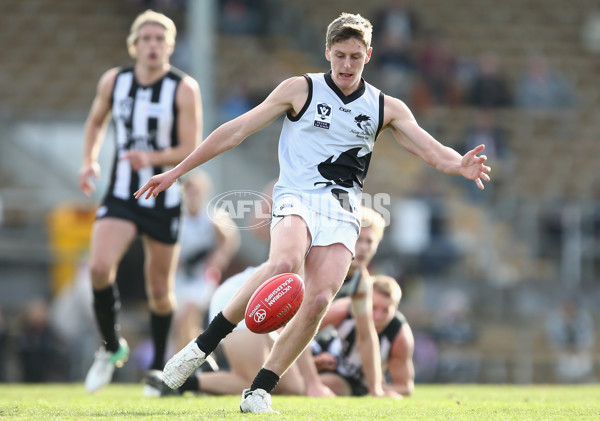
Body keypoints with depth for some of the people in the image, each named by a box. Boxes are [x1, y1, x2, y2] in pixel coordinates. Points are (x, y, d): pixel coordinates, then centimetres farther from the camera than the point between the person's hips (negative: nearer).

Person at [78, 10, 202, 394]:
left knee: (160, 290, 7)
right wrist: (90, 160, 4)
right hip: (121, 195, 2)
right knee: (99, 267, -20)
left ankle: (160, 367, 28)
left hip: (165, 199, -2)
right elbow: (96, 121, 20)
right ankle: (112, 347, 3)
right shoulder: (113, 82, 0)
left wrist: (152, 158, -29)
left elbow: (191, 150, -12)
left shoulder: (184, 89, -10)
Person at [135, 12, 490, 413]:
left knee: (319, 300, -20)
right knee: (284, 263, -34)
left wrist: (460, 165, -21)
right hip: (297, 197, -2)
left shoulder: (386, 108, 13)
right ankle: (202, 346, -23)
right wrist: (177, 171, 6)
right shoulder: (300, 89, 7)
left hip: (343, 212, 3)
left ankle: (258, 392, -10)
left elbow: (431, 149, 4)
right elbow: (237, 131, 8)